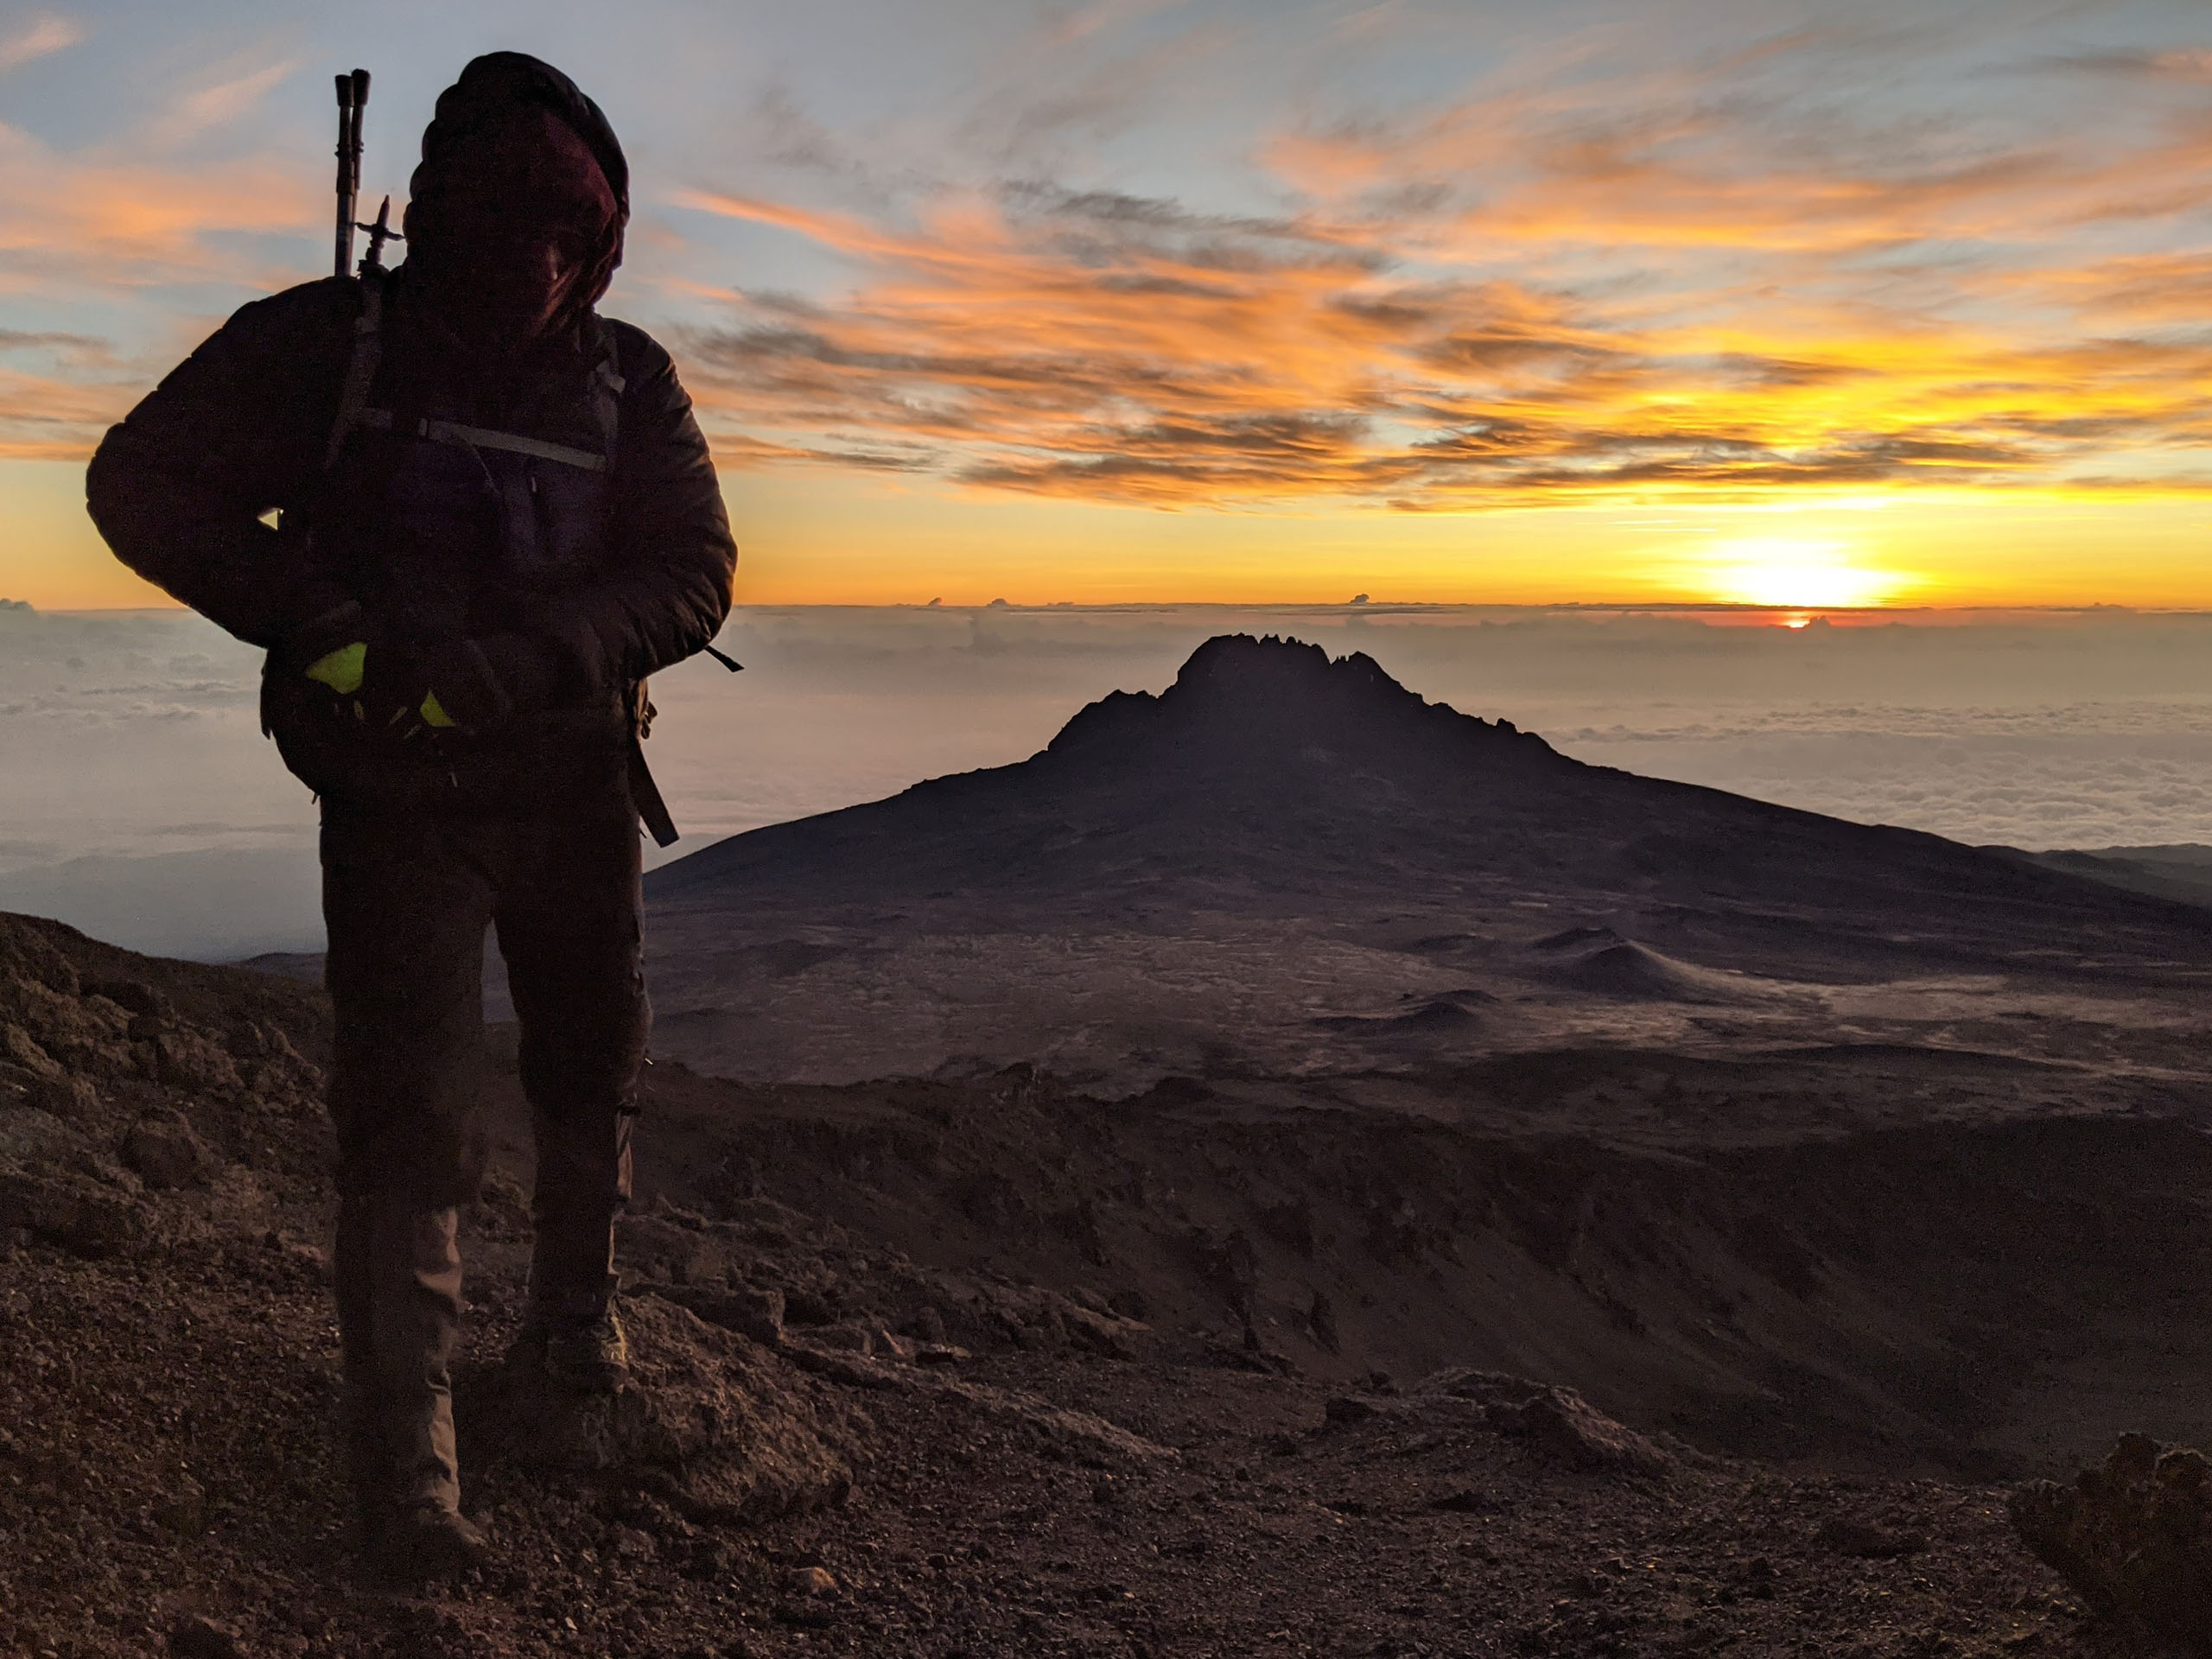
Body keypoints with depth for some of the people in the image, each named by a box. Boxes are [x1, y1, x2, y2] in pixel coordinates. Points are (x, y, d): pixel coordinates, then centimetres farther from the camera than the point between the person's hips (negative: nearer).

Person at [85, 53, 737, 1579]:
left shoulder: (629, 381, -2)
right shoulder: (331, 340, -8)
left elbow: (693, 575, -9)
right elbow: (145, 485, -8)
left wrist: (511, 660, -25)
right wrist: (321, 625, -22)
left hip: (576, 780, 4)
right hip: (398, 786, -3)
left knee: (595, 1069, 15)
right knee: (410, 1107, -7)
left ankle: (575, 1312, 40)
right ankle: (405, 1450, 4)